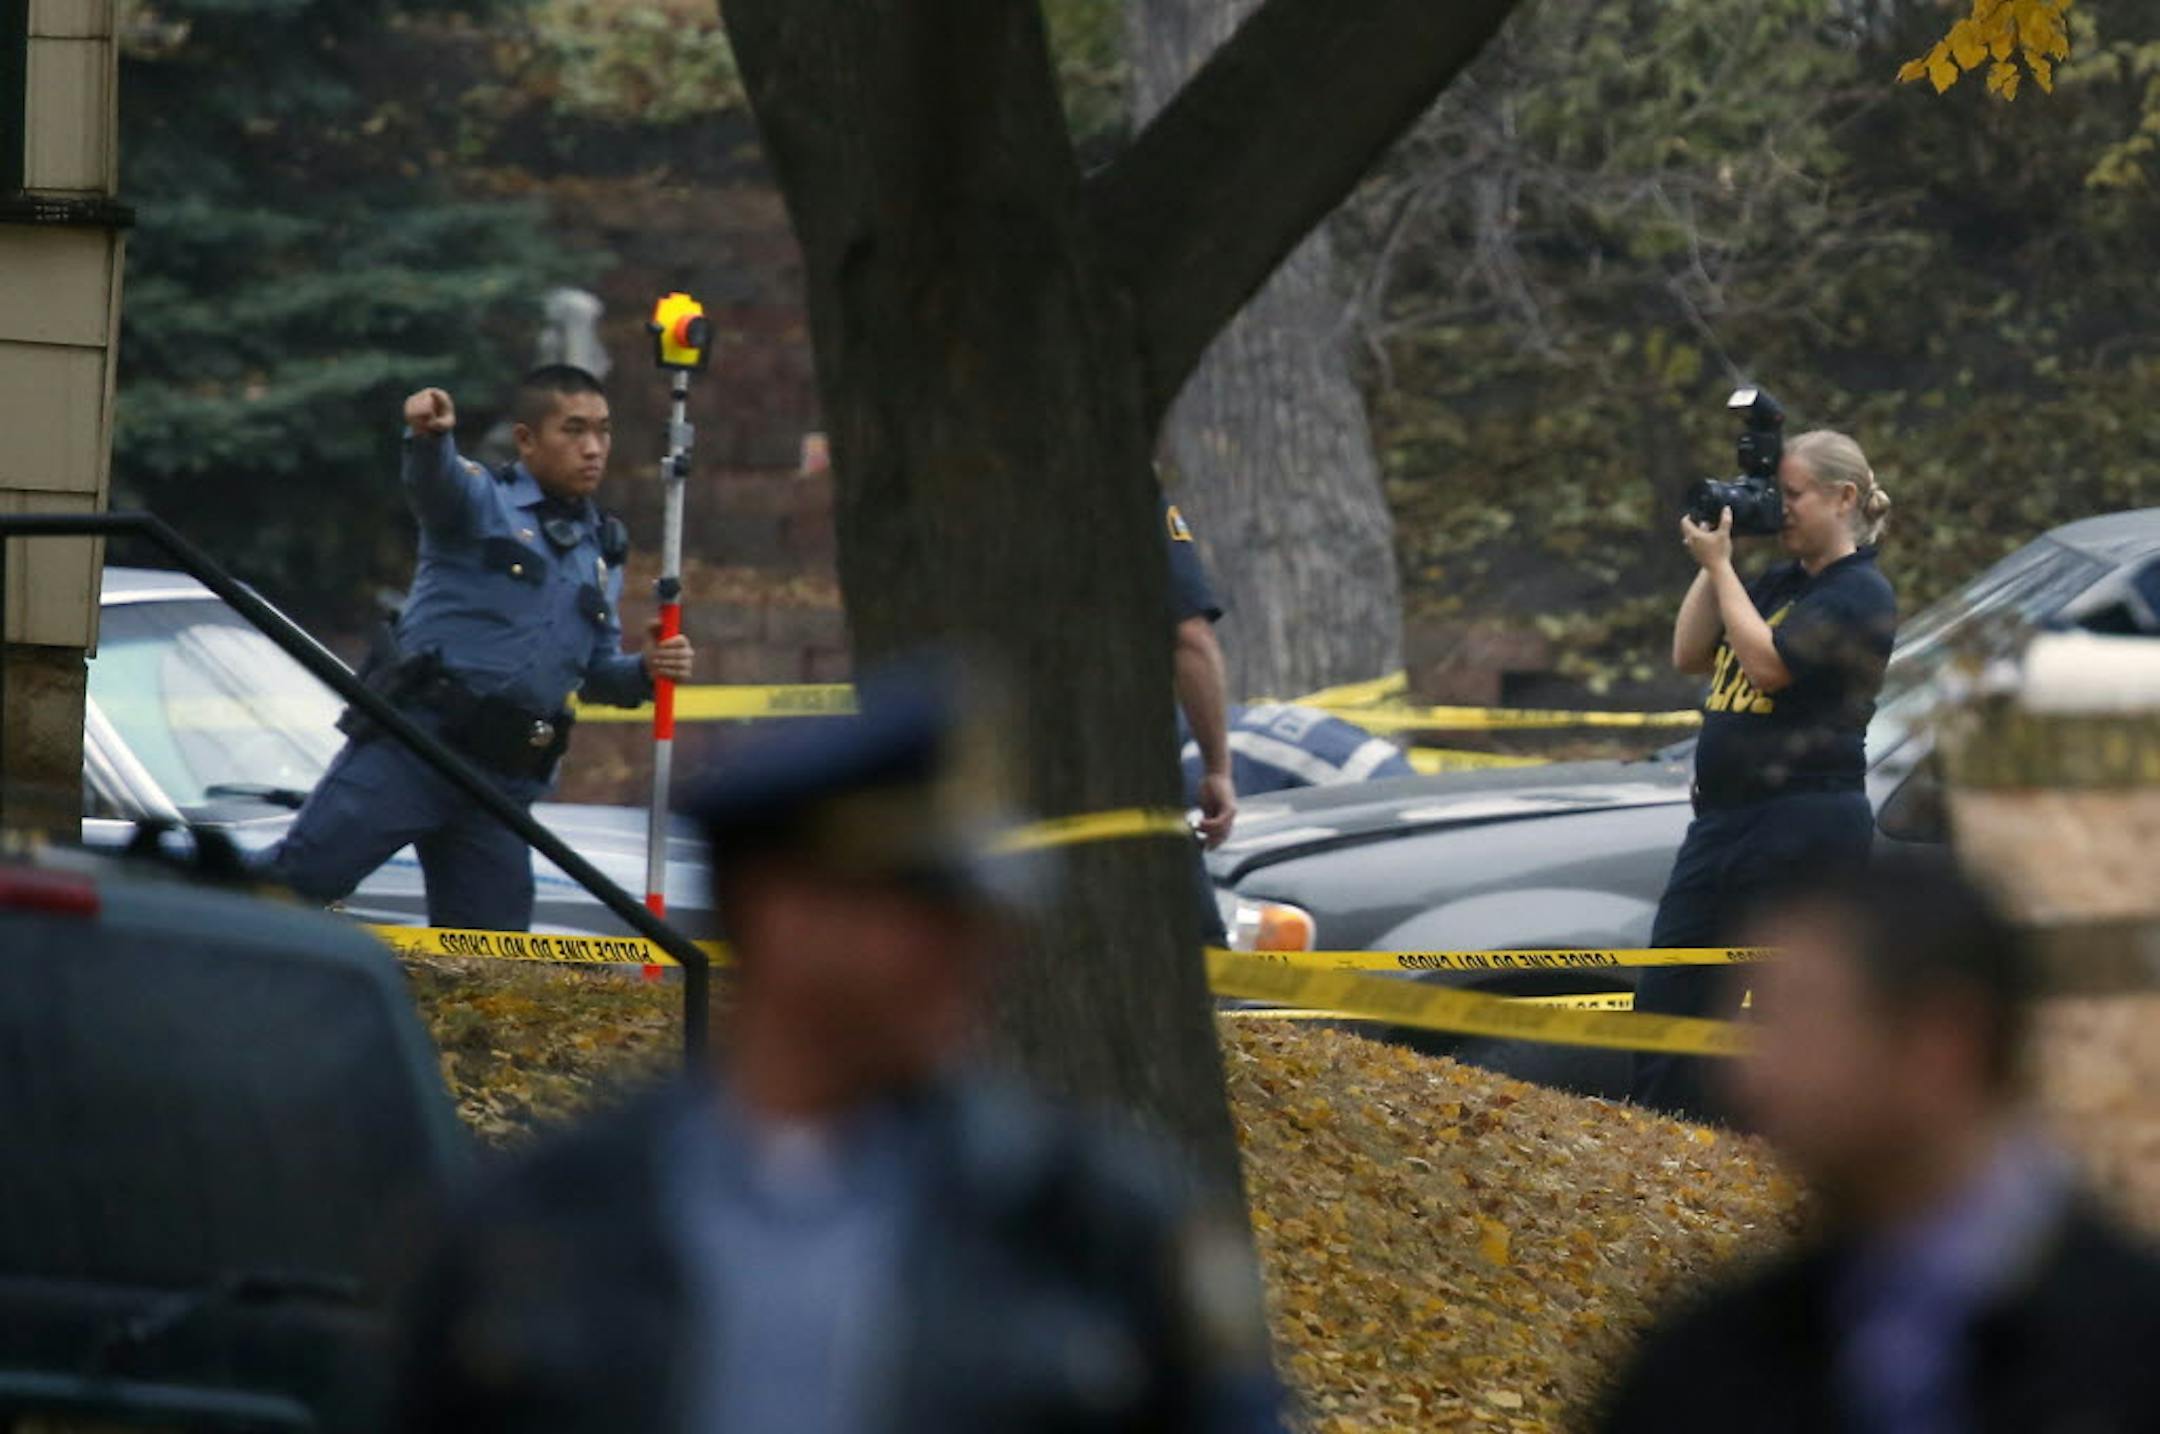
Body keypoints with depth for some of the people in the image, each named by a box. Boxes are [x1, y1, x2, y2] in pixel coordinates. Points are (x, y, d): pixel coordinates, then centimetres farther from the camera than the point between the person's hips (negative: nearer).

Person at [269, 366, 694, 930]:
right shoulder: (482, 500, 2)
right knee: (300, 877, -10)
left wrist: (645, 670, 2)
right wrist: (429, 435, -46)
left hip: (503, 778, 6)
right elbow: (434, 481, -22)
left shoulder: (602, 551, 19)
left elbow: (596, 673, 24)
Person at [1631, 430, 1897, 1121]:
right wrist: (1715, 561, 7)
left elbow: (1767, 663, -20)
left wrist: (1719, 565, -12)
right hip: (1724, 819, 9)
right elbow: (1690, 654, 15)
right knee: (1665, 998, 7)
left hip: (1806, 824, -9)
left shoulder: (1860, 593, -9)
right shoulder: (1779, 584, 17)